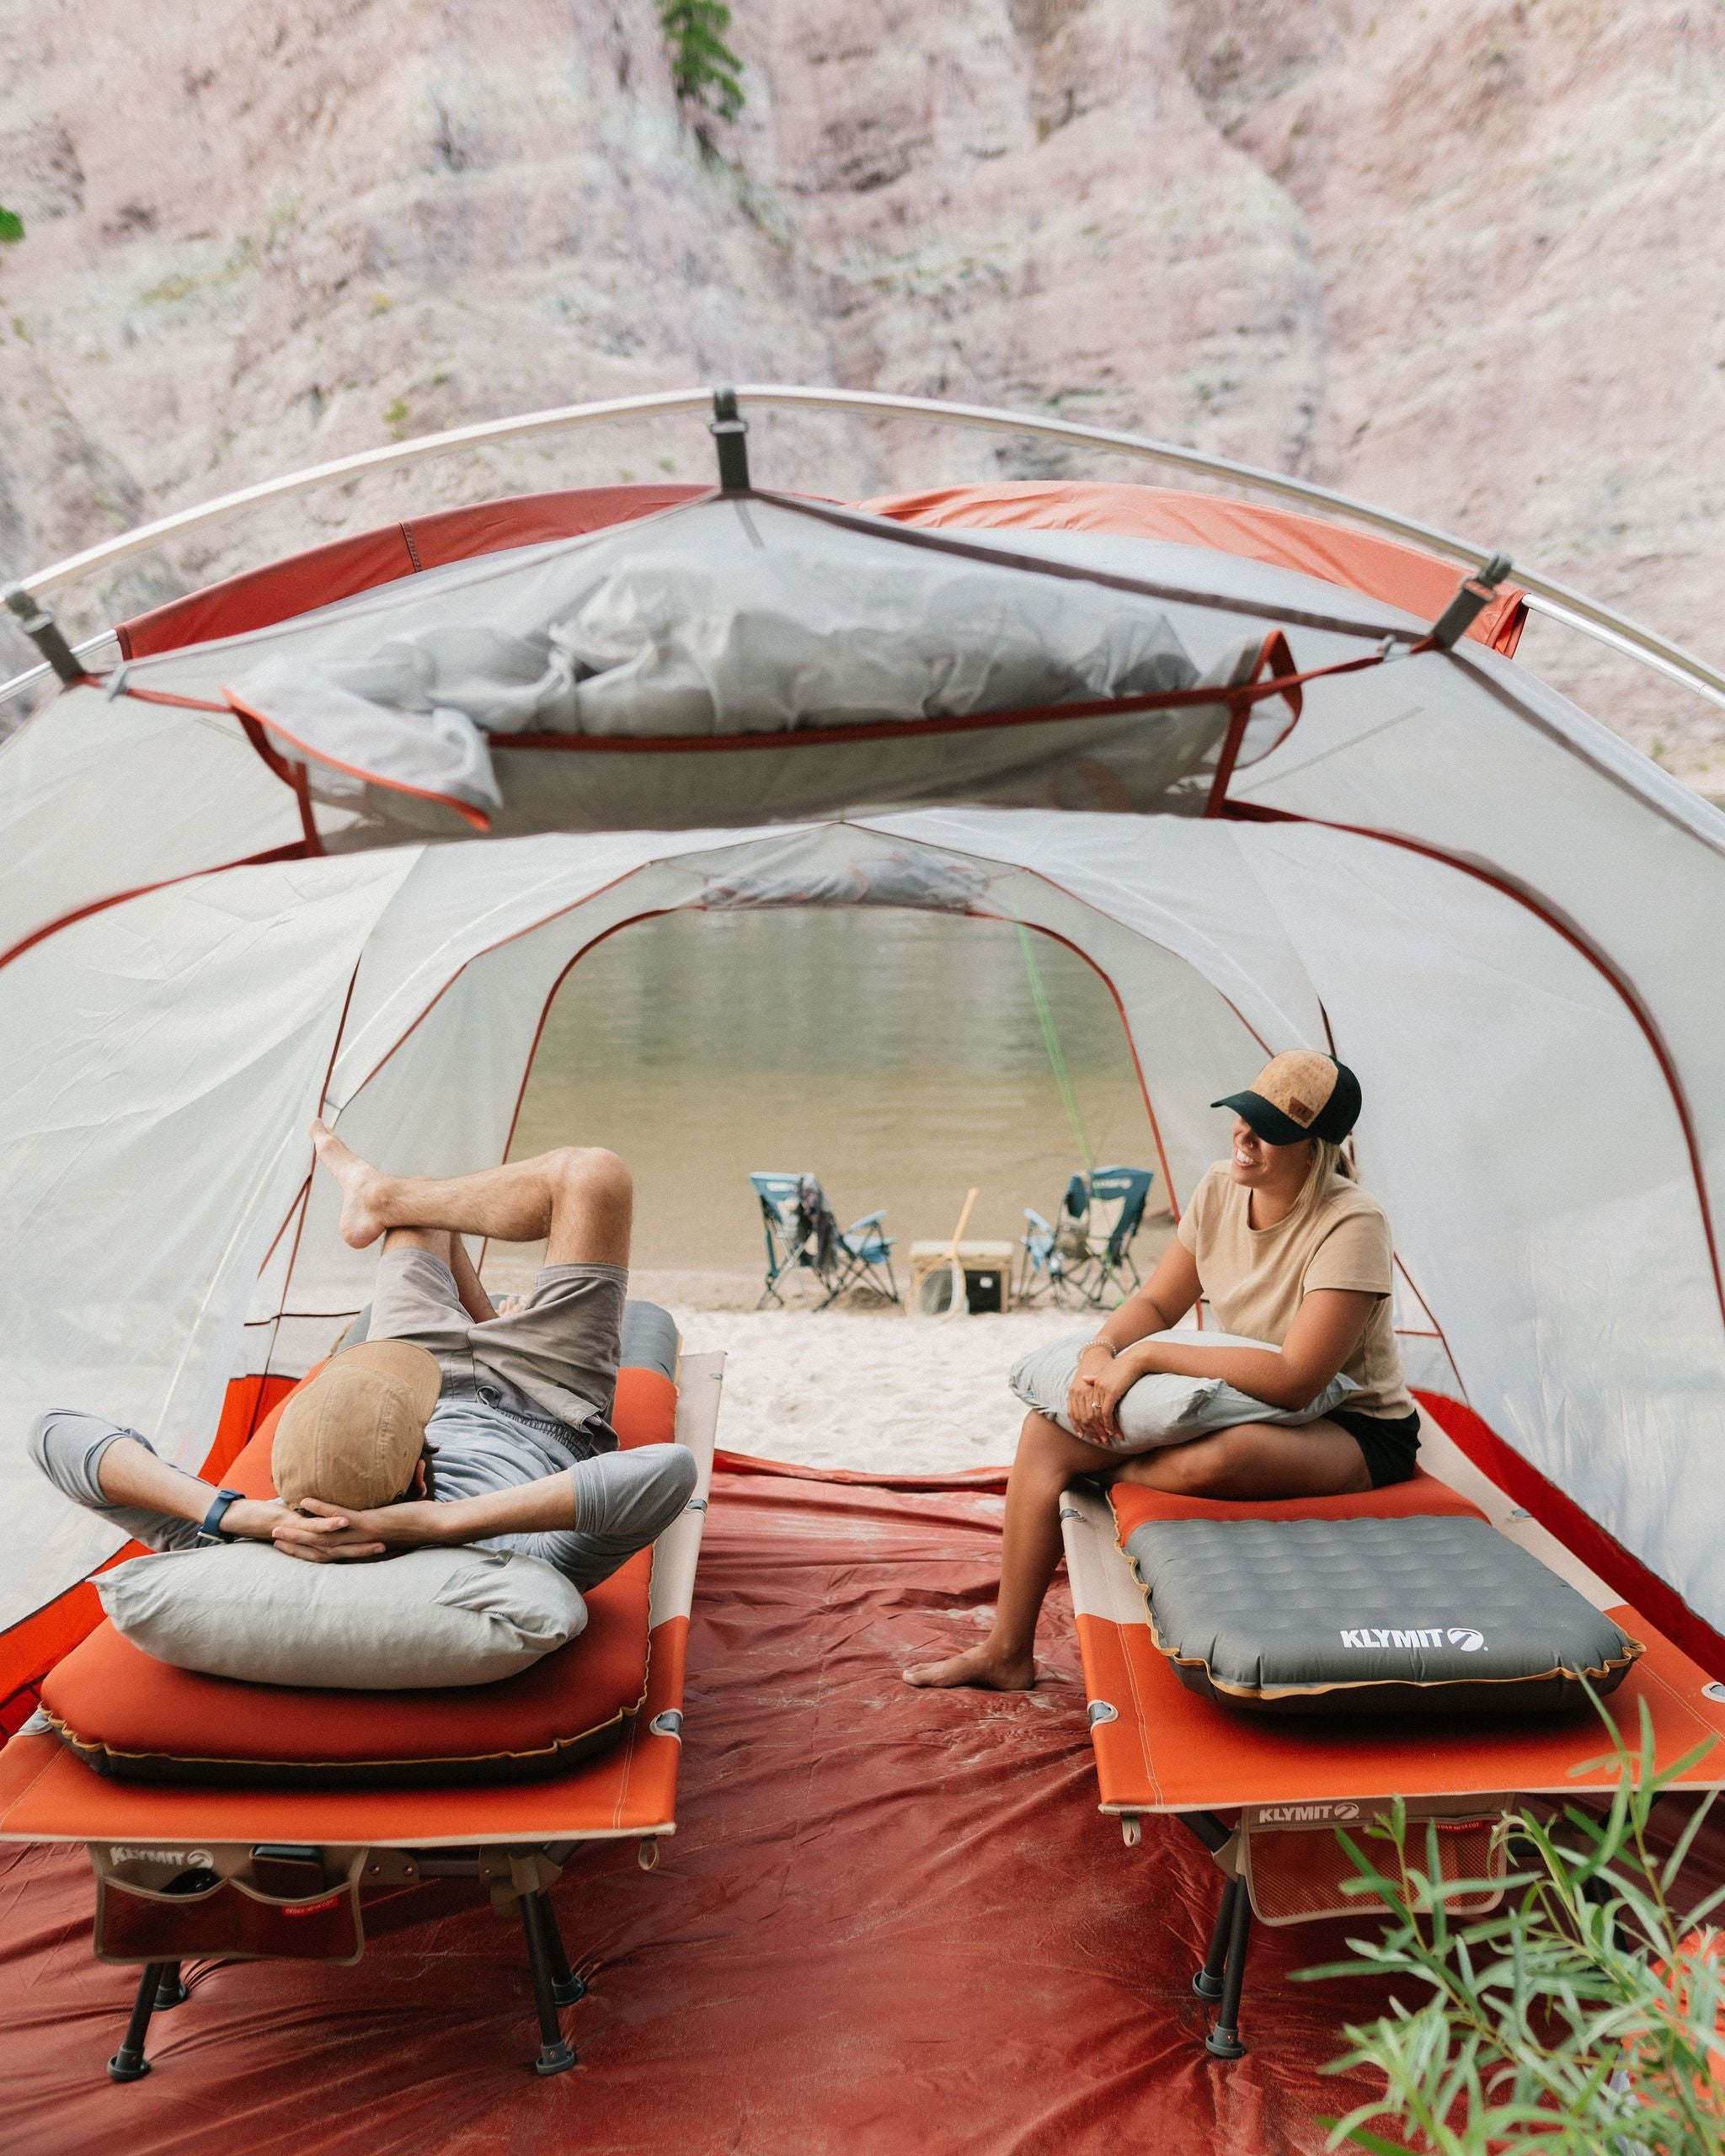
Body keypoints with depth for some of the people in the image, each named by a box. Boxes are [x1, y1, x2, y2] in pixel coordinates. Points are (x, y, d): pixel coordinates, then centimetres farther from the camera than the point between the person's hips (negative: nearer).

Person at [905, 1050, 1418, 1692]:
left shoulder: (1352, 1224, -26)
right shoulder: (1221, 1188, -4)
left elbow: (1294, 1380, -33)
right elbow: (1156, 1303, 4)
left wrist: (1146, 1356, -31)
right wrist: (1099, 1353, -19)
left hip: (1353, 1430, -7)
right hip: (1239, 1407, 7)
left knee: (1208, 1462, -41)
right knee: (1049, 1428, -8)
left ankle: (1102, 1471, -4)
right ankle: (1007, 1653, 2)